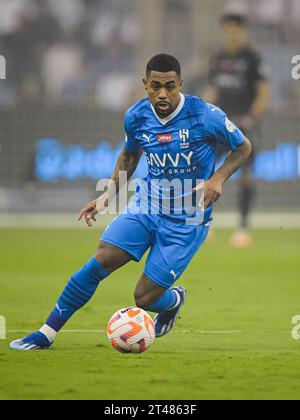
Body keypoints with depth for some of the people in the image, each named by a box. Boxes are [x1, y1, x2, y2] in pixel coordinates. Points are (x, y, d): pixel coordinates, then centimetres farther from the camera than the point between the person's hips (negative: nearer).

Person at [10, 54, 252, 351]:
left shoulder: (205, 116, -16)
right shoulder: (136, 117, -2)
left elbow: (243, 147, -1)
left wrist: (218, 179, -17)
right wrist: (109, 194, 8)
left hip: (187, 220, -4)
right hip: (146, 204, 4)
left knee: (145, 299, -7)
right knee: (100, 262, -17)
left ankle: (174, 299, 32)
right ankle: (47, 333, -6)